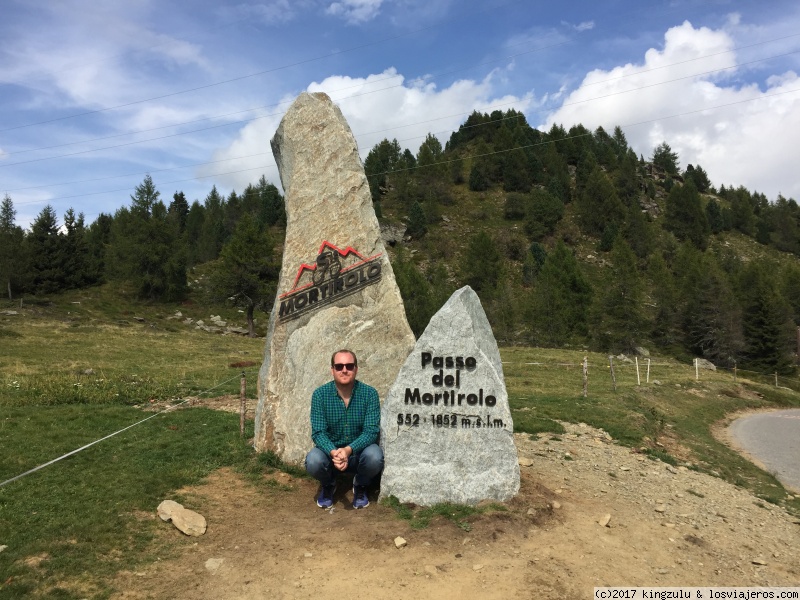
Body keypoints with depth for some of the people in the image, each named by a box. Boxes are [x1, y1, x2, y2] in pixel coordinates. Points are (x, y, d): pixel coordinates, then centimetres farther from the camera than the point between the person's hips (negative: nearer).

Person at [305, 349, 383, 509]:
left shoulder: (370, 393, -14)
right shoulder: (320, 394, -13)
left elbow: (371, 431, -19)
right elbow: (318, 432, -16)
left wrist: (349, 450, -36)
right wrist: (333, 452, -36)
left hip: (359, 451, 0)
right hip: (330, 451, 1)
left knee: (375, 457, -32)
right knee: (313, 461, -31)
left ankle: (360, 486, 4)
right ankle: (328, 485, 7)